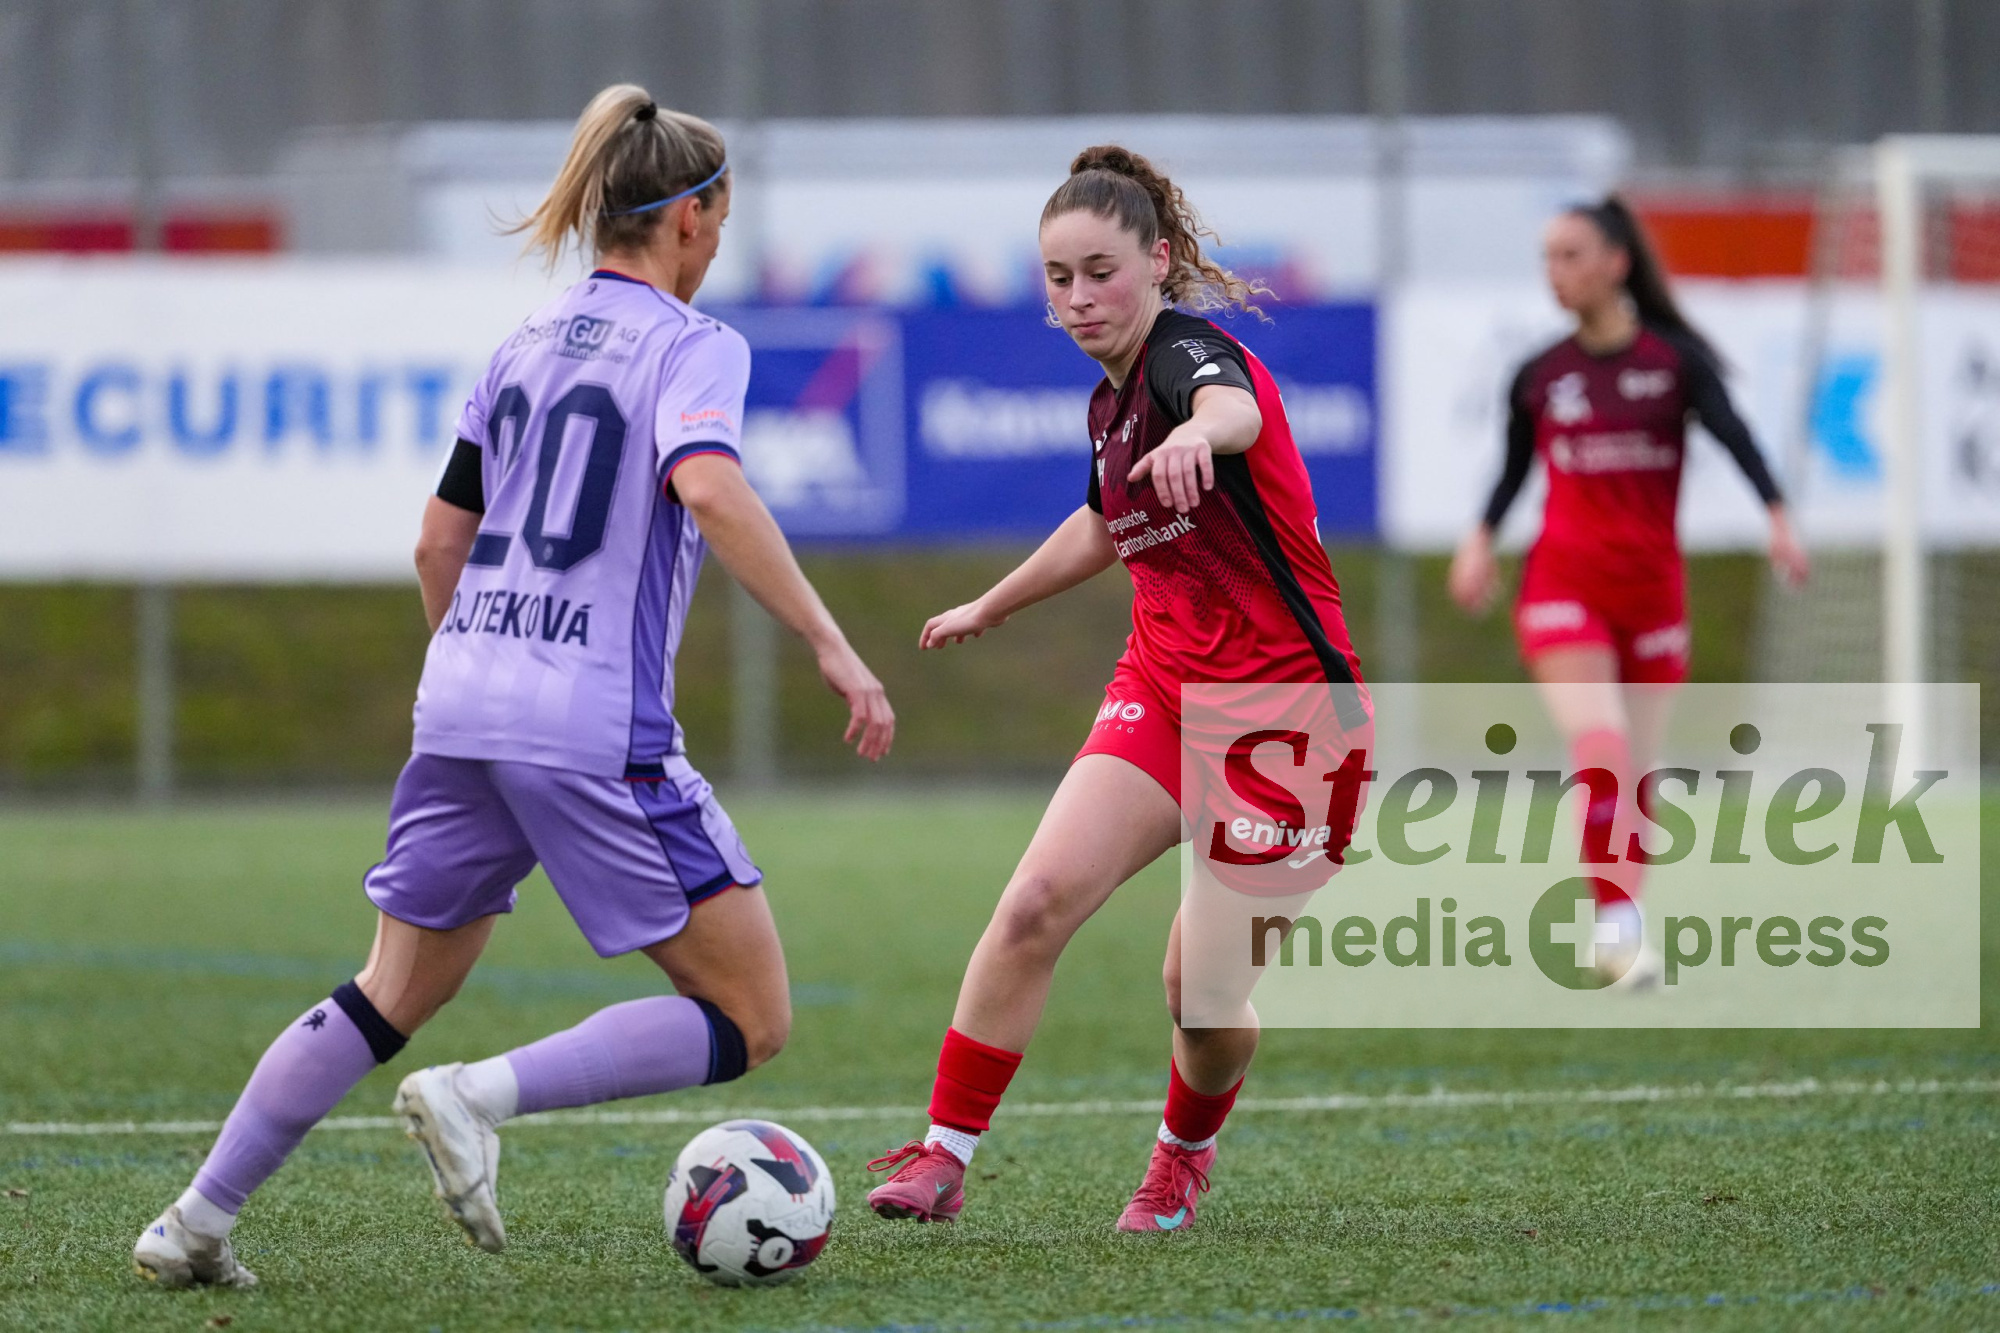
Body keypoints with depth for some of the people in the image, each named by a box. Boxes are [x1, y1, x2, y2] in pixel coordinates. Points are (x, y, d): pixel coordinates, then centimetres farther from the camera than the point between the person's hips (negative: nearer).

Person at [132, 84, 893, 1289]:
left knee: (394, 999, 20)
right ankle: (481, 1098, -15)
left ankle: (198, 1222, 14)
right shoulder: (692, 344, -4)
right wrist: (832, 646, -24)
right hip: (599, 730, -7)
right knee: (751, 1020, -1)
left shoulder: (529, 344, 17)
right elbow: (708, 487, -23)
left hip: (463, 710, 7)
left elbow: (441, 542, 21)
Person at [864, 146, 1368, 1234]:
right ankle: (945, 1154, -11)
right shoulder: (1113, 399, 10)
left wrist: (1199, 430, -67)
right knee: (1039, 900, -17)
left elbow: (1236, 406, -42)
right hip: (1164, 689, 6)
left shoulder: (1187, 348, -15)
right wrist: (994, 605, 46)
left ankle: (1185, 1150, 29)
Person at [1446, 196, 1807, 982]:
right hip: (1564, 586, 0)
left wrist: (1777, 516, -27)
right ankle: (1618, 924, -19)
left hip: (1653, 587, 0)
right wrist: (1482, 538, -3)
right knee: (1600, 755, -20)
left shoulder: (1676, 359, 0)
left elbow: (1733, 437, -12)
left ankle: (1624, 941, 20)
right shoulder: (1539, 377, 5)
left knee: (1636, 780, 5)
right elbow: (1513, 471, 15)